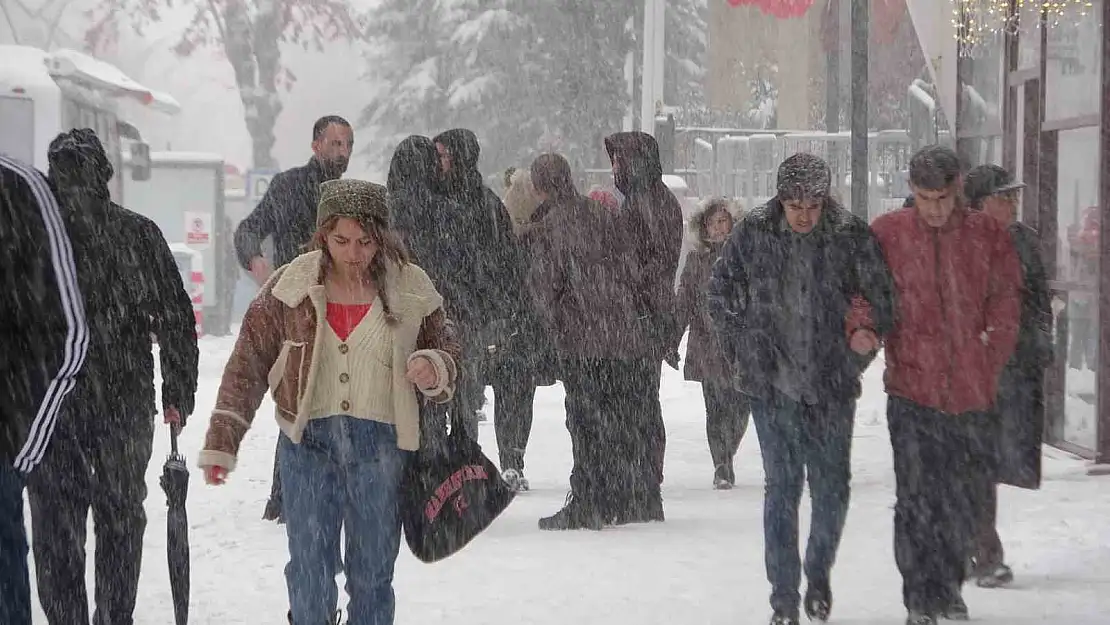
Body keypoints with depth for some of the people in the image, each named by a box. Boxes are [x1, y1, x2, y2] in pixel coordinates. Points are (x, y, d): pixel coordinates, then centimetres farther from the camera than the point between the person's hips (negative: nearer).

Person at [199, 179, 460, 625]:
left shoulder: (410, 291, 0)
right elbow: (248, 363, 3)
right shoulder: (293, 286, -1)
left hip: (380, 443, 1)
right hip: (308, 442, 0)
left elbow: (448, 352, 14)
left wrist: (434, 370, -11)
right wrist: (221, 442, 0)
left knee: (373, 575, 8)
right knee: (309, 570, -5)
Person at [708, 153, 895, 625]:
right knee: (781, 488, -1)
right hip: (772, 383, 0)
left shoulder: (852, 237, -4)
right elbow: (721, 295, 10)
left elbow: (883, 298, 7)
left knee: (832, 488, 4)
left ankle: (819, 574, 29)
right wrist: (742, 353, 6)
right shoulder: (751, 236, -2)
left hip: (832, 385, 0)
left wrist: (869, 335, -5)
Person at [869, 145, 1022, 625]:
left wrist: (989, 356, -6)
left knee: (963, 499, 12)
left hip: (972, 392, 2)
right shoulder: (887, 234, 0)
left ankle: (950, 586, 30)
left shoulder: (988, 235, 3)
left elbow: (1007, 300, 6)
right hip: (912, 389, -2)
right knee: (917, 500, -9)